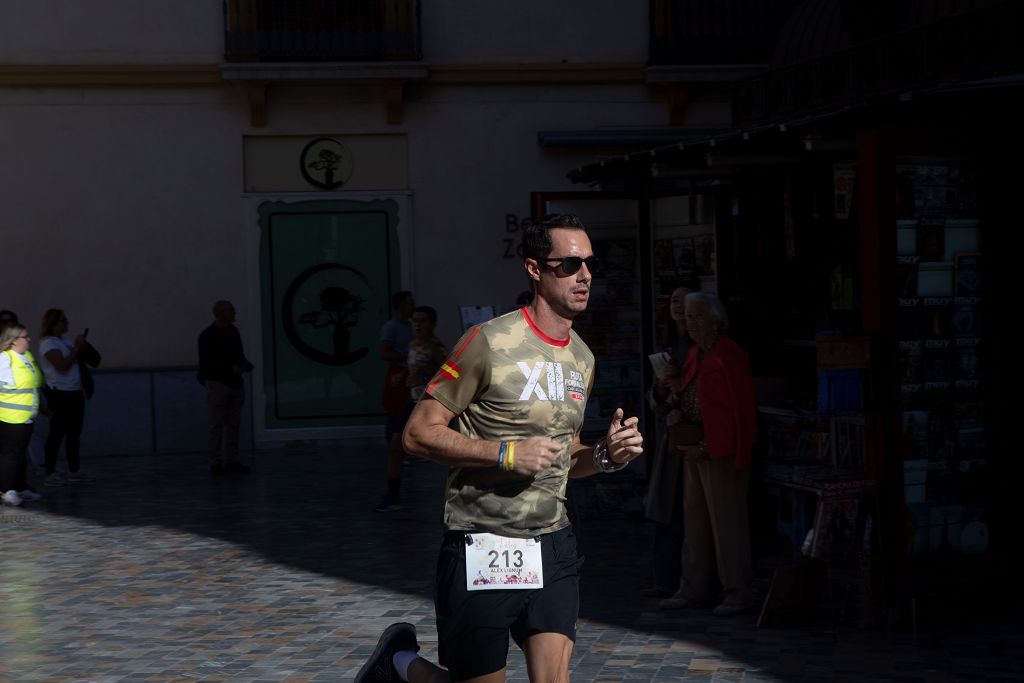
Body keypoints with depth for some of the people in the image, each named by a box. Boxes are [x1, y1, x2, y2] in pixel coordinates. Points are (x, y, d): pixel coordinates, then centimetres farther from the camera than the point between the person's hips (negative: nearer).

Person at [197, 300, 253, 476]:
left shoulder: (233, 331, 8)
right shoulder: (208, 336, -12)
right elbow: (206, 362, -17)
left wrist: (245, 363, -3)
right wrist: (231, 367, -24)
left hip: (235, 383, 6)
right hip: (217, 383, -6)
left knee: (234, 424, 6)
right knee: (217, 425, -3)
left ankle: (231, 460, 11)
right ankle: (216, 463, 1)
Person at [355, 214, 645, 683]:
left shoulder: (583, 359, 11)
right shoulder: (491, 342, -12)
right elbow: (418, 433, -13)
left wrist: (605, 456, 2)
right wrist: (506, 453, -21)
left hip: (552, 544, 6)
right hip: (481, 549, -6)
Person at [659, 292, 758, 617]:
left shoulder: (729, 356, -12)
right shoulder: (694, 354, 14)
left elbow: (744, 411, -15)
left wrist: (741, 459, -17)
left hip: (722, 455, -9)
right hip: (695, 452, 9)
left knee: (728, 523, -3)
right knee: (694, 521, 13)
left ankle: (737, 593, 4)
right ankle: (694, 590, 21)